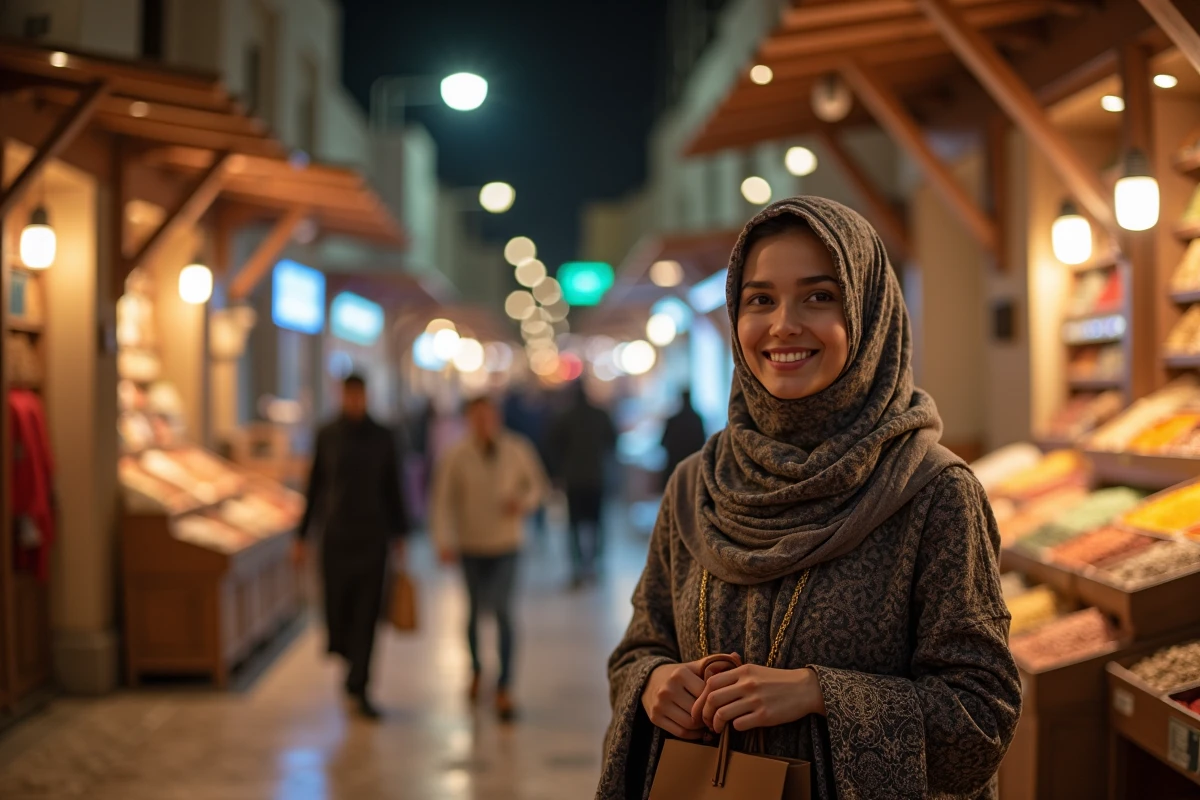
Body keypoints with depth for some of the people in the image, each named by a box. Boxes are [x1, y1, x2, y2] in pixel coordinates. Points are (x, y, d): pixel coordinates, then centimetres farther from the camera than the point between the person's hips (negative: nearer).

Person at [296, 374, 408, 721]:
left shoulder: (382, 437, 2)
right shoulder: (327, 435, 2)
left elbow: (393, 488, 6)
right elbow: (314, 486, 5)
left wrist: (399, 536, 3)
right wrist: (302, 535, 3)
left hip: (373, 537, 0)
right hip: (335, 536, 0)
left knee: (367, 613, -4)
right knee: (337, 605, 1)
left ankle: (358, 686, 1)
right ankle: (350, 655, 34)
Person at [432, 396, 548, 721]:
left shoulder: (517, 450, -6)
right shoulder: (457, 457, -11)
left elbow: (537, 484, 7)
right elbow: (443, 501, -11)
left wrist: (524, 501, -14)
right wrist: (445, 541, -20)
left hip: (506, 544, 0)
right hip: (472, 545, 0)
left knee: (503, 611, -10)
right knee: (477, 610, 12)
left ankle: (504, 689, -4)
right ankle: (476, 667, 41)